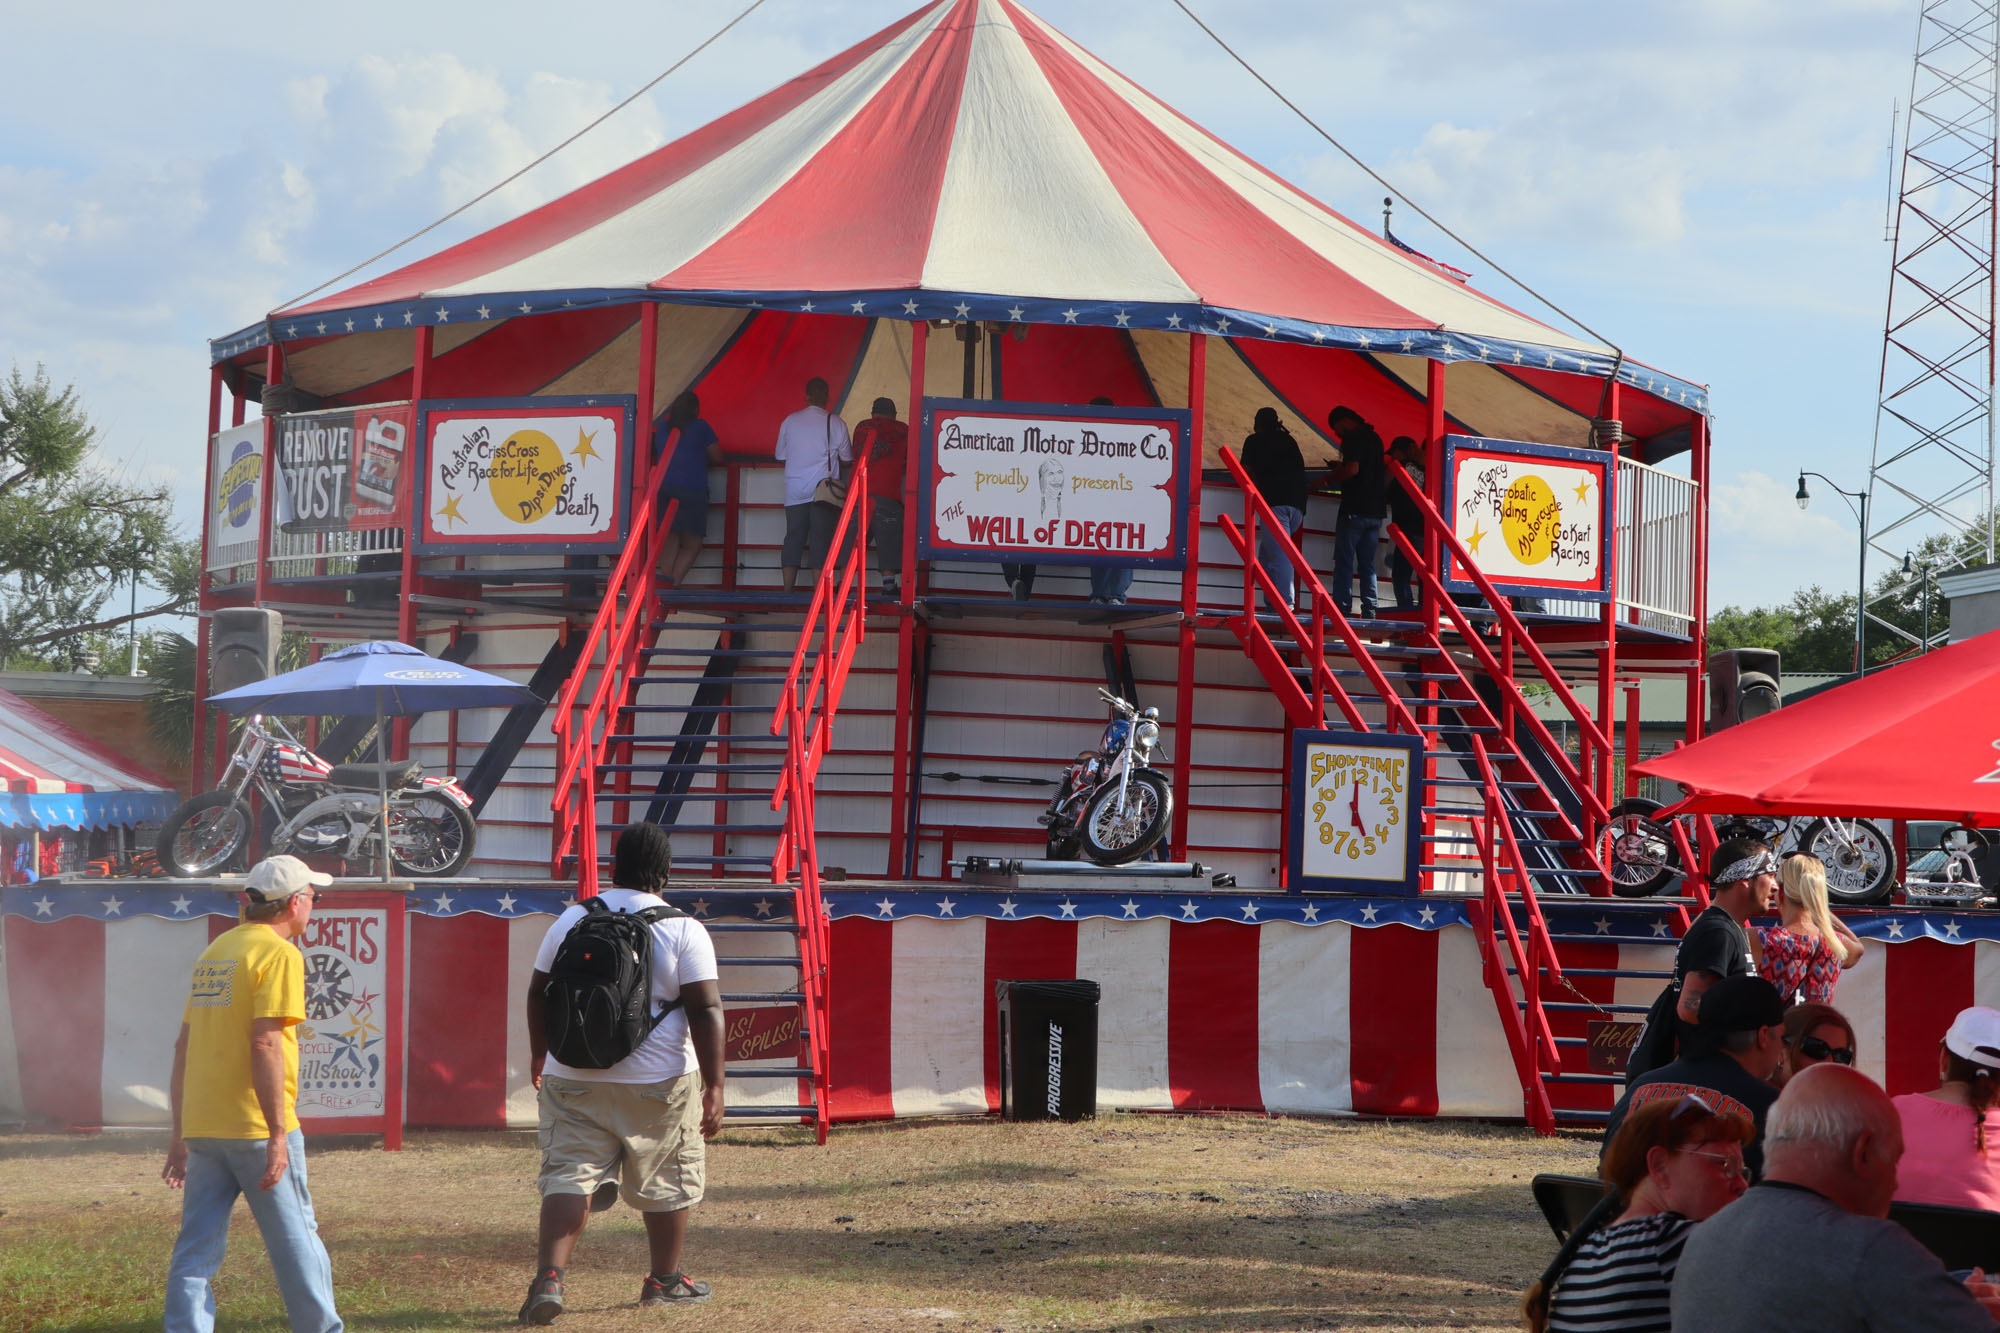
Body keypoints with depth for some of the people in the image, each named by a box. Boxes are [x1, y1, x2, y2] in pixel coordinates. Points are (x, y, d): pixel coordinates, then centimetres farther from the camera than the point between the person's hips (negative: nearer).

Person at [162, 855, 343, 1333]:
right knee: (297, 1241, 6)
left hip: (201, 1127, 7)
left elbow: (184, 1044, 16)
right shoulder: (280, 954, -8)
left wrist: (180, 1133, 20)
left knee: (194, 1252, 6)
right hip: (254, 1127, -7)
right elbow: (265, 1044, -18)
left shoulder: (215, 950, 15)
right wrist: (278, 1135, -18)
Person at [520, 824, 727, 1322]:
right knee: (667, 1182, 15)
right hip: (659, 1082, -2)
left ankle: (549, 1277, -17)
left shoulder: (573, 920, 3)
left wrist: (539, 1054, 28)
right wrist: (714, 1085, -10)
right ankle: (665, 1281, 27)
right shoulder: (683, 930, -7)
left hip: (575, 1079, 2)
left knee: (569, 1175, 1)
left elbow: (538, 992, 12)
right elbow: (706, 1009, -13)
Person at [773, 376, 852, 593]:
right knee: (820, 539, -1)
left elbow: (780, 457, 12)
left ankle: (788, 589, 0)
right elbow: (847, 459, 4)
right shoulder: (836, 424, -2)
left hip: (795, 490, 2)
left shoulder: (790, 421, 4)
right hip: (823, 490, -2)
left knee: (793, 538, 5)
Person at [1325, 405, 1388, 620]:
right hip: (1376, 510, 8)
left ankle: (1342, 608, -10)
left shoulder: (1353, 438, -9)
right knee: (1368, 565, 8)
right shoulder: (1374, 438, 17)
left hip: (1355, 509, -8)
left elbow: (1352, 469, -22)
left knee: (1344, 562, -5)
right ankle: (1369, 611, 2)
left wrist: (1333, 476, -6)